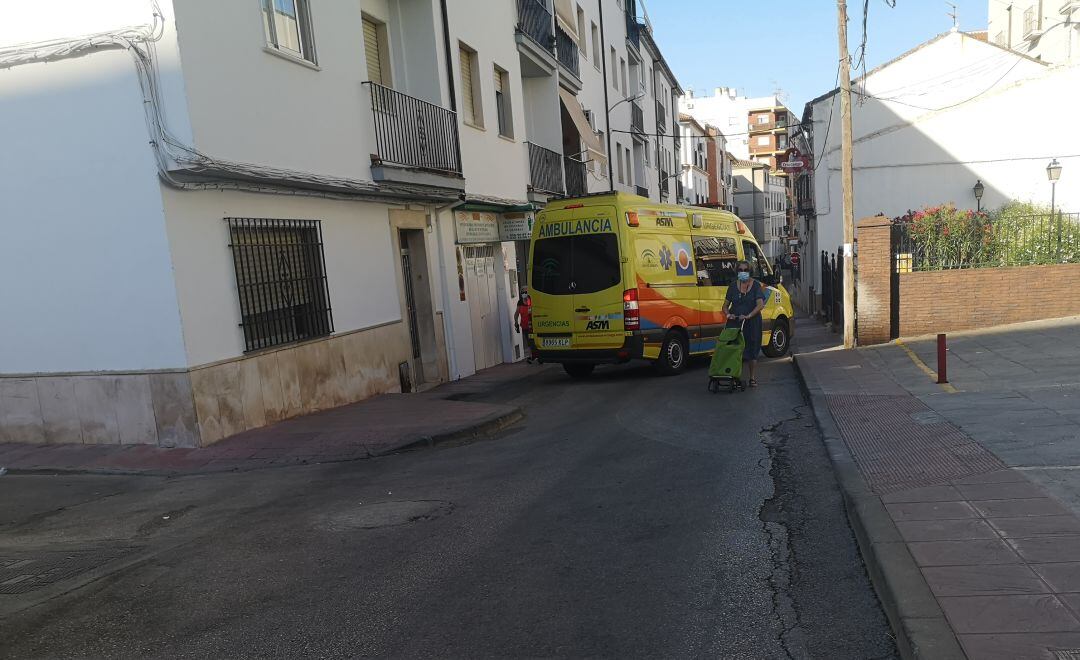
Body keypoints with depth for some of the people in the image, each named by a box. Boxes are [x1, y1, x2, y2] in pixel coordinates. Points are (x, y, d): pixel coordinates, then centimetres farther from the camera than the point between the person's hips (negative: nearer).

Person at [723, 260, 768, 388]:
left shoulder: (756, 285, -1)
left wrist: (748, 316, -24)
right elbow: (725, 305, 9)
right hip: (734, 322, 1)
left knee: (752, 349, 5)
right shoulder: (733, 286, 6)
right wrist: (728, 314, -13)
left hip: (752, 322, -1)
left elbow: (760, 305, -11)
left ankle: (752, 378, 16)